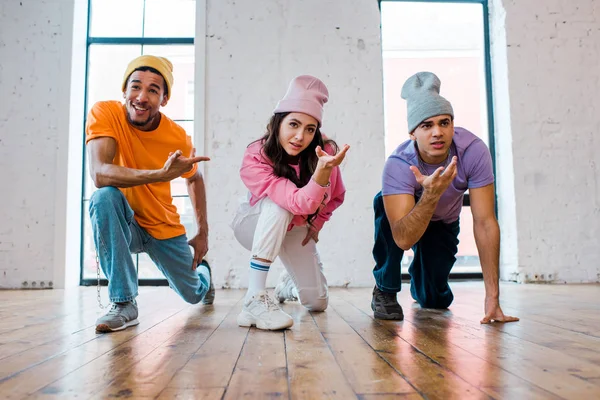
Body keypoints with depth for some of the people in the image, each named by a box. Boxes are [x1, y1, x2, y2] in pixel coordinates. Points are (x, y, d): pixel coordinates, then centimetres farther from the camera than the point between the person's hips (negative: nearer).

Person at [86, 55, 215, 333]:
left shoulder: (178, 137, -15)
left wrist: (203, 233, 4)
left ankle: (201, 270, 51)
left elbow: (194, 179, 4)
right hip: (123, 224, -2)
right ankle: (124, 303, -23)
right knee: (104, 197, -35)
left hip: (165, 227, 2)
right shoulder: (105, 113, -21)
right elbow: (99, 174, -34)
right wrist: (162, 174, -45)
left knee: (193, 296, 10)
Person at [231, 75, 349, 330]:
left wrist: (316, 224, -11)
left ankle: (291, 282, 36)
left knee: (317, 303, -2)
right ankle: (255, 299, -37)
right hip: (256, 225, -3)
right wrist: (322, 171, -62)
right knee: (278, 204, -39)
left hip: (293, 229, 4)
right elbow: (301, 203, -46)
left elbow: (336, 196, -3)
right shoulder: (255, 159, -34)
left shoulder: (325, 151, -24)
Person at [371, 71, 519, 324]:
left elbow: (485, 223, -30)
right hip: (408, 217, -2)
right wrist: (431, 195, -59)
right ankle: (385, 290, -13)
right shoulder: (398, 165, -37)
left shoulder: (474, 151, -32)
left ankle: (418, 279, 36)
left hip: (443, 224, 2)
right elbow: (403, 240, -43)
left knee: (435, 301, -6)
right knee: (385, 201, -37)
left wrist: (492, 296, -33)